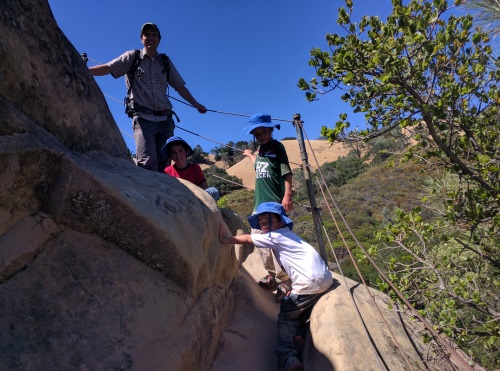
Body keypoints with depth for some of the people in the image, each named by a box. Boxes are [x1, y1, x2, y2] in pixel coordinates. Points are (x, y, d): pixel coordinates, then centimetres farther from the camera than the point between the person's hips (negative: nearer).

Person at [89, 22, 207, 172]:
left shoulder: (166, 62, 19)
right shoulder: (132, 57, 11)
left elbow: (179, 86, 21)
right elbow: (107, 68, 4)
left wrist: (195, 104, 14)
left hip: (165, 119, 4)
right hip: (143, 118, -4)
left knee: (163, 163, 0)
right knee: (148, 162, -19)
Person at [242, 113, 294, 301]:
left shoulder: (277, 146, -2)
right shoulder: (260, 149, 18)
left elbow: (286, 172, -11)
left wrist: (287, 195, -21)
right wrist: (251, 156, 51)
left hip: (275, 203, -8)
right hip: (259, 203, 8)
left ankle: (284, 282, 1)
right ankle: (272, 274, 25)